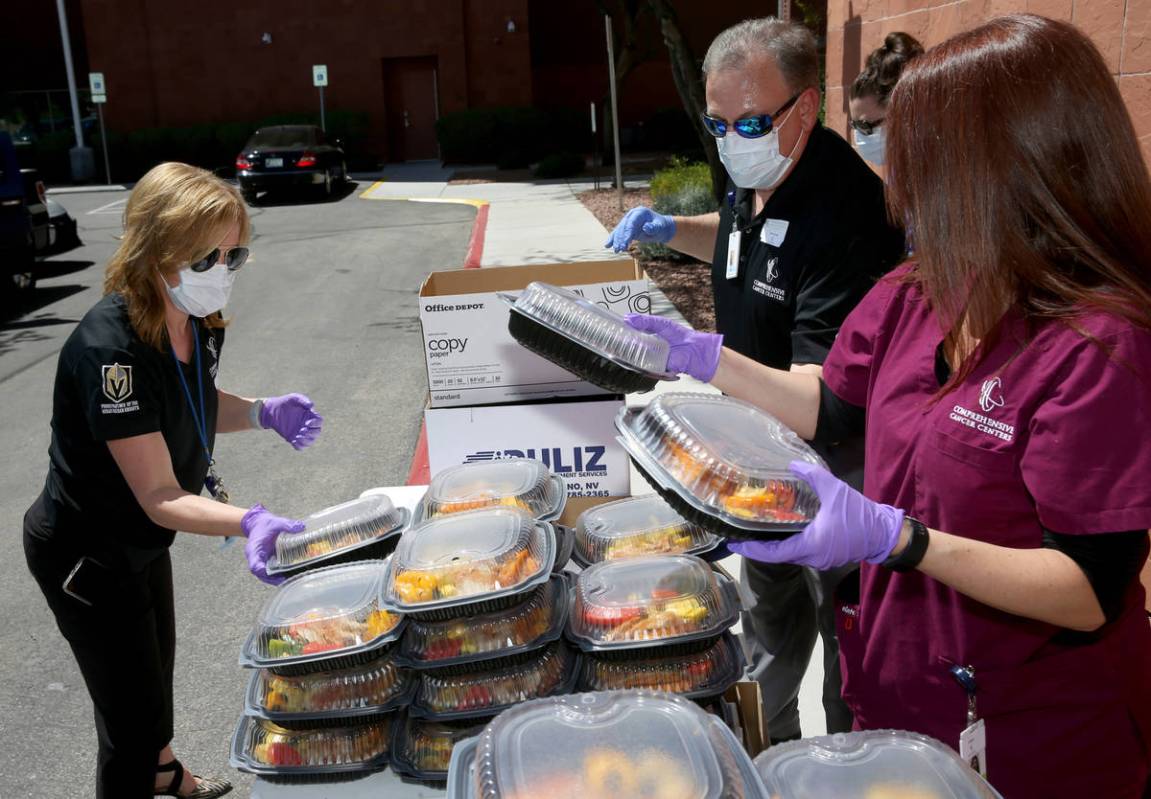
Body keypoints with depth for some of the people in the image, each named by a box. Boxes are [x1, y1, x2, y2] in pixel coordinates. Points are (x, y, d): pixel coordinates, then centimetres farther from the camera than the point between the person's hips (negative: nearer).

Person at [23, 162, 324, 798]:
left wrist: (263, 412, -10)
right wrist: (249, 522, -50)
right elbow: (159, 496, -34)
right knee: (134, 713, 3)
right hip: (85, 555, -8)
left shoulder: (197, 322, -10)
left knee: (155, 669, 29)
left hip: (141, 540, 9)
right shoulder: (110, 348, -35)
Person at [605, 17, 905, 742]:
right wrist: (671, 229, 6)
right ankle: (768, 742, 47)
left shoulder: (846, 206, -29)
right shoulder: (751, 184, 0)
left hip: (833, 458, -9)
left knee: (844, 625, 8)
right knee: (771, 606, 25)